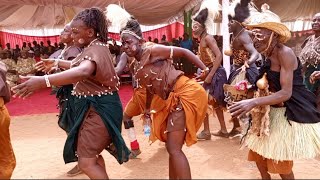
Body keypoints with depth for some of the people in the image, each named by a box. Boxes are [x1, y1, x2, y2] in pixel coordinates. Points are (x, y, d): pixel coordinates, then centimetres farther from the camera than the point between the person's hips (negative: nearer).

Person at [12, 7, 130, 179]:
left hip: (100, 109, -11)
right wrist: (56, 63, 27)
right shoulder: (95, 47, 12)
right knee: (91, 153, 22)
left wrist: (43, 80, -57)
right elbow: (78, 65, 32)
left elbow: (83, 71, -46)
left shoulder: (95, 50, -22)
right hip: (95, 107, 11)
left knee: (86, 162, -7)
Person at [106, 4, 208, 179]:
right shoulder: (137, 66, 13)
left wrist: (204, 69, -9)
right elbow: (150, 87, 25)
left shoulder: (152, 50, -10)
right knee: (173, 147, 16)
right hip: (174, 99, 9)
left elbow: (184, 52, -7)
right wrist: (148, 109, 30)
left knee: (174, 148, -8)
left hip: (186, 92, -9)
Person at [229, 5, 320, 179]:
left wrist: (254, 102, -34)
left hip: (293, 112, -8)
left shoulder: (285, 53, -22)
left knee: (280, 162, 3)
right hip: (275, 110, 8)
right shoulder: (268, 55, 3)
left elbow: (286, 93, -27)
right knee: (258, 151, 11)